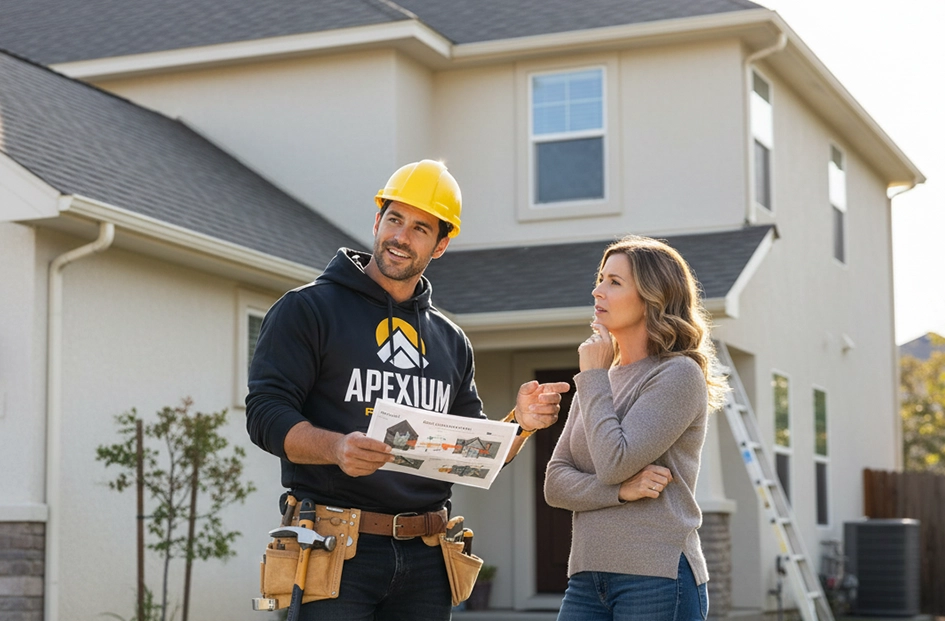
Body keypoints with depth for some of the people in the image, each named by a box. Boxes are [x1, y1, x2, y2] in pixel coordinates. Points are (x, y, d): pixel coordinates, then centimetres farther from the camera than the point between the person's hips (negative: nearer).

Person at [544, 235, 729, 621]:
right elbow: (555, 483, 8)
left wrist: (593, 375, -6)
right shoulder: (601, 381, 16)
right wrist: (620, 490, -11)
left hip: (657, 577, -6)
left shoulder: (679, 374, -5)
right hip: (587, 578, 6)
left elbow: (614, 463, -16)